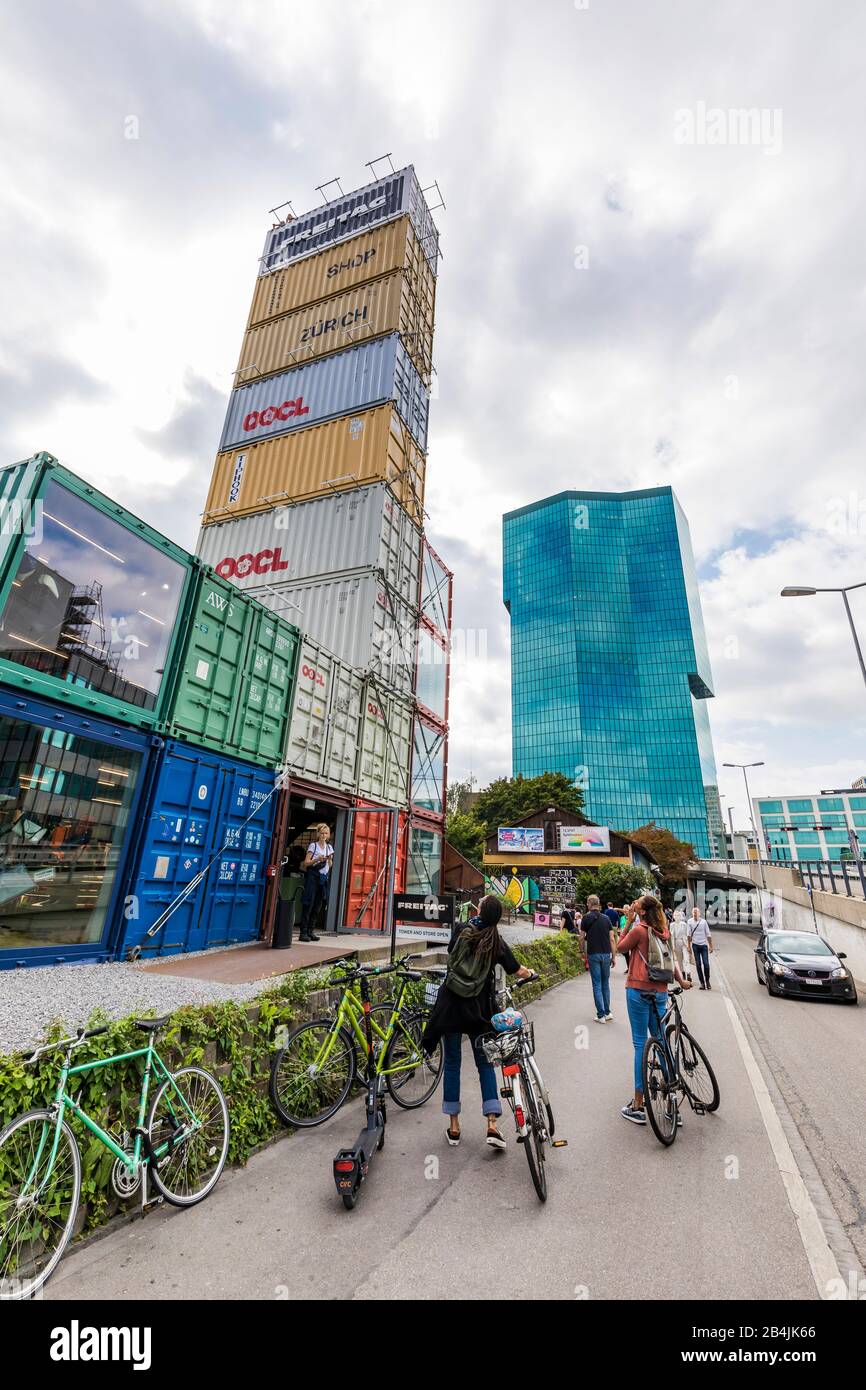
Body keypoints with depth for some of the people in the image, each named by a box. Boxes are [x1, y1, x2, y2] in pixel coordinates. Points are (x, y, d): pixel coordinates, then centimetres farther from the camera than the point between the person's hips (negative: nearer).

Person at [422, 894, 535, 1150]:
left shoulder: (461, 930, -7)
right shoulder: (497, 943, -5)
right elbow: (518, 971, 6)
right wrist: (531, 973, 29)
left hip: (450, 1004, 0)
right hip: (479, 1009, 0)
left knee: (452, 1063, 12)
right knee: (485, 1063, 15)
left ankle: (453, 1126, 20)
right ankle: (492, 1125, 8)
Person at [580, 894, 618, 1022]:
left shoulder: (586, 918, -4)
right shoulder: (606, 918, 4)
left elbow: (582, 938, -2)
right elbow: (612, 939, 3)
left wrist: (584, 952, 13)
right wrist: (613, 956, 10)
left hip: (593, 954, -3)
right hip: (606, 954, 3)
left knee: (597, 984, 3)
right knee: (605, 984, 16)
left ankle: (601, 1015, 4)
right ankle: (608, 1012, 20)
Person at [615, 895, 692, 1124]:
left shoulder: (639, 930, -14)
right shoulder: (664, 931, 5)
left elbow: (620, 948, -1)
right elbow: (672, 959, 7)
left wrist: (628, 922, -4)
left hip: (639, 991, -6)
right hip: (660, 992, 6)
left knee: (640, 1044, 1)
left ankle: (638, 1106, 9)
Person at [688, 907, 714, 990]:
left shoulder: (704, 921, -1)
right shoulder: (690, 922, -1)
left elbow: (708, 934, 5)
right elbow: (689, 934, 1)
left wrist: (711, 945, 2)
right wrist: (689, 946, -2)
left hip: (704, 945, 0)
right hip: (695, 945, 0)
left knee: (706, 964, -5)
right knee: (698, 964, 3)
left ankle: (707, 981, 14)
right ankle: (702, 982, 10)